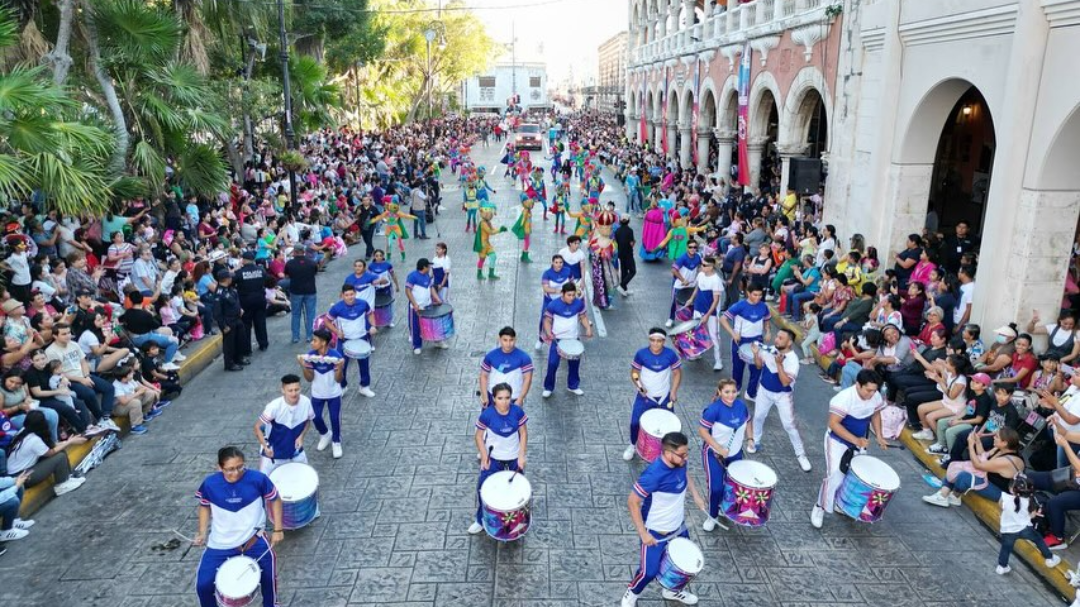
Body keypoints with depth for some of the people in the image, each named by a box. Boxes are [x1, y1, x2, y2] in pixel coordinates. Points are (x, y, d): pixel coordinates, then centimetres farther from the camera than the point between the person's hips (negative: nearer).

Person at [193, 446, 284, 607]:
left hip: (252, 536, -1)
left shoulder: (257, 479, -17)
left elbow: (274, 499, -1)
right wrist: (202, 533, -1)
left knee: (268, 560, -21)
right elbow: (204, 506, 9)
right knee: (203, 584, -4)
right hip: (220, 542, 1)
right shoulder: (210, 484, -12)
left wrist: (277, 529, -3)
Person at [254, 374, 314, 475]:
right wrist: (265, 446, -34)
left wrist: (301, 436, -14)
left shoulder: (306, 402, -19)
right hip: (273, 453, -3)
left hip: (295, 450, 4)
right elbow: (257, 427, -22)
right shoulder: (274, 406, -30)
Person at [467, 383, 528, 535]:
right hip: (493, 458, -2)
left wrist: (522, 455, -12)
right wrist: (484, 457, -17)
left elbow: (523, 433, -6)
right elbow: (479, 436, -10)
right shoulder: (487, 415, -24)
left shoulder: (517, 411, -20)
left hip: (514, 457, 2)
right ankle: (481, 520, 22)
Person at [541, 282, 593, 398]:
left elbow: (583, 317, 4)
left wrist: (588, 328, -13)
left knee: (574, 363, 15)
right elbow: (547, 320, -9)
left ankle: (573, 386, 36)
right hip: (557, 339, -3)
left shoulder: (579, 303, -10)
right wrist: (549, 333, -26)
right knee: (553, 364, -4)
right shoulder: (553, 305, -18)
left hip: (573, 339, 3)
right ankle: (548, 388, 15)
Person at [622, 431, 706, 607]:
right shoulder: (653, 475, -37)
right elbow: (632, 502, -27)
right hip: (656, 532, -7)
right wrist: (643, 533, -23)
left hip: (678, 526, 7)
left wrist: (696, 495, 2)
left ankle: (672, 590, 51)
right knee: (649, 571, 5)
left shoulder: (679, 462, -15)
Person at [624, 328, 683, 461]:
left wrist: (673, 391, -10)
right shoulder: (641, 354, -17)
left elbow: (677, 373, -2)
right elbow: (634, 372, -6)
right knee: (635, 422, -2)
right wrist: (639, 385, -23)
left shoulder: (670, 354, -15)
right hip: (644, 396, -1)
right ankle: (632, 446, 26)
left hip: (664, 396, 1)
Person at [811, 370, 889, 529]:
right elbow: (833, 423, -30)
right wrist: (855, 440, -36)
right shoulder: (844, 398, -32)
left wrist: (879, 436, -2)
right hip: (838, 441, -7)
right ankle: (820, 507, 8)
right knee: (835, 476, -11)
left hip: (859, 441, 7)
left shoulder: (876, 397, -12)